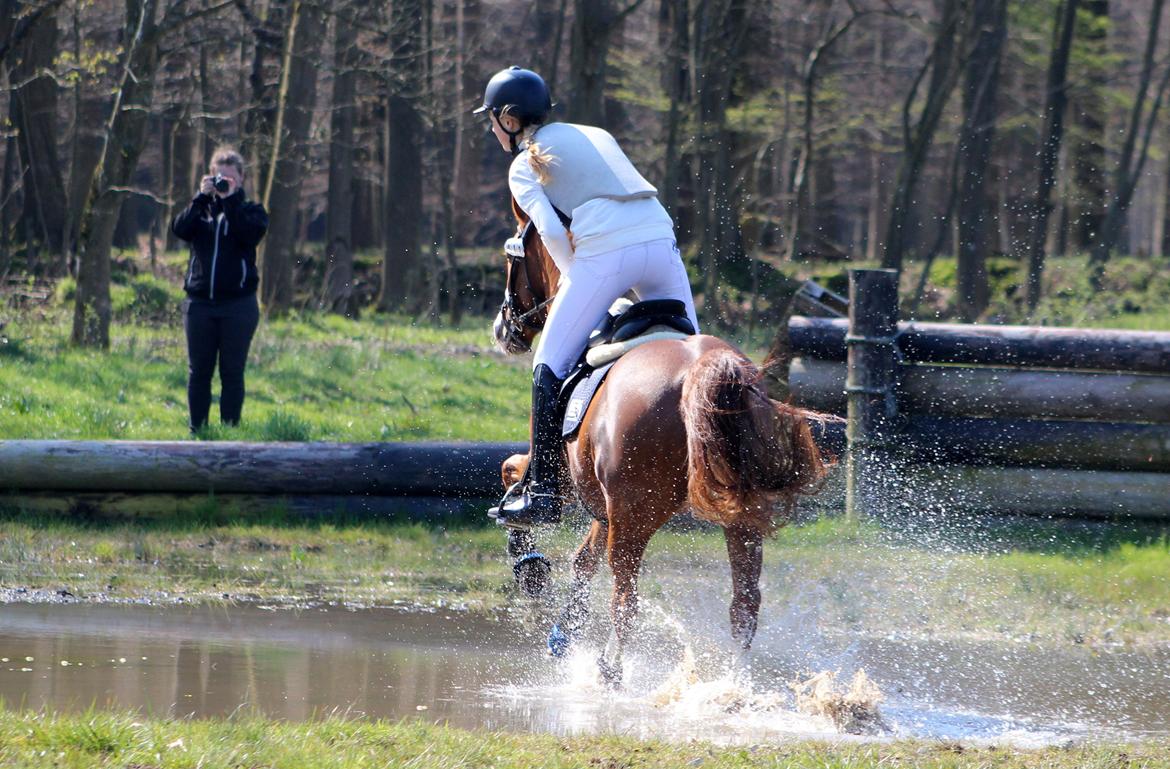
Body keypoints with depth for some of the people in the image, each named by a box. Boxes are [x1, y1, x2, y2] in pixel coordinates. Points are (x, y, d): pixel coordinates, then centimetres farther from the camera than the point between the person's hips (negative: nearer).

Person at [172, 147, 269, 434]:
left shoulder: (250, 210, 6)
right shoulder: (201, 208, 12)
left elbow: (251, 234, -15)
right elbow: (180, 229, -7)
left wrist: (230, 200, -14)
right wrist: (202, 197, -13)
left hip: (238, 304, -3)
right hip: (200, 303, 3)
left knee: (232, 372, 0)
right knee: (199, 372, 5)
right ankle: (197, 431, 9)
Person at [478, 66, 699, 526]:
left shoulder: (525, 165, 9)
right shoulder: (598, 137, 28)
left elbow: (551, 230, -5)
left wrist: (575, 277, 10)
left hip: (604, 252, -6)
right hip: (661, 242, 6)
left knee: (550, 368, 2)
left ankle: (543, 492, -5)